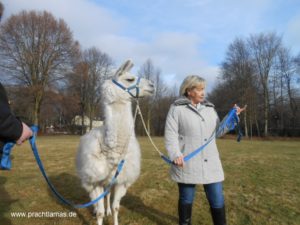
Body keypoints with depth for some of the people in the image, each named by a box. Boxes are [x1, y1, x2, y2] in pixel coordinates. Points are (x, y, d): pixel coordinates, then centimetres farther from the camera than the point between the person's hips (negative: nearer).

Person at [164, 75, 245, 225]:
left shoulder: (209, 108, 12)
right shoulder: (177, 108, -4)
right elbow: (170, 134, -10)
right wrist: (175, 154, -23)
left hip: (210, 163, 4)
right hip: (187, 163, -4)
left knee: (217, 200, 9)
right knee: (186, 199, 12)